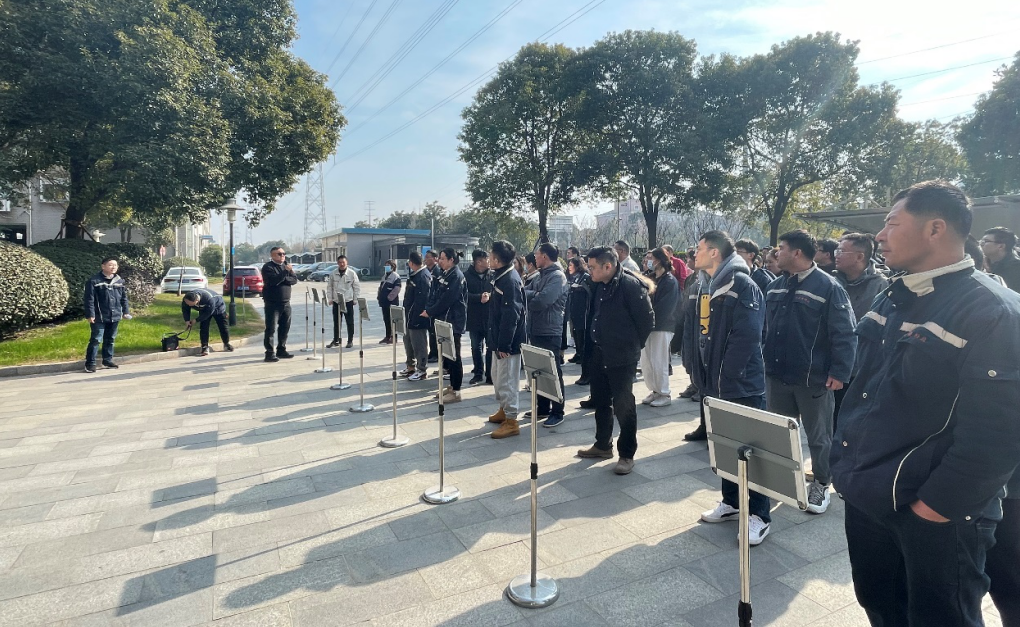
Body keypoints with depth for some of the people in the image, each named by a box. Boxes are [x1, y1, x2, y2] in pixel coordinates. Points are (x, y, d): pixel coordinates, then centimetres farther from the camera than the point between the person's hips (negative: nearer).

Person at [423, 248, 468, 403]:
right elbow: (436, 295, 14)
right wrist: (428, 309, -1)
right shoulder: (444, 274, 13)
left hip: (453, 322, -9)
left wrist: (430, 312, -13)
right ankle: (452, 385, 25)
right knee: (447, 353, 14)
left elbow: (447, 299, -19)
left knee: (454, 356, -4)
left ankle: (456, 391, 3)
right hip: (444, 320, 9)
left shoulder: (456, 276, -14)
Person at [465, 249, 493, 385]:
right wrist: (480, 297, -21)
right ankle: (478, 373, 26)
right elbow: (465, 295, -10)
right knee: (476, 347, 12)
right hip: (474, 318, 1)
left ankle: (490, 375, 14)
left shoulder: (493, 275, -1)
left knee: (491, 347, 2)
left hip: (491, 318, -1)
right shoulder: (467, 276, -1)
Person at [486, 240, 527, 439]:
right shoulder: (501, 276, 10)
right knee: (497, 377, 21)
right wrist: (490, 298, 4)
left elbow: (511, 315, -25)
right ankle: (503, 410, 36)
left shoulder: (511, 280, -21)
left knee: (507, 380, -2)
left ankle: (511, 422, 7)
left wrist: (504, 344, -25)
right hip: (499, 338, 10)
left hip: (508, 341, -10)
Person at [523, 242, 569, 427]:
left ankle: (557, 412, 9)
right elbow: (525, 291, 10)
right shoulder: (540, 275, 15)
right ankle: (543, 407, 27)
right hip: (536, 330, 9)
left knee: (553, 372, 0)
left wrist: (528, 296, -9)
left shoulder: (557, 276, -15)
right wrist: (532, 294, -12)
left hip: (549, 332, -9)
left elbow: (542, 301, -26)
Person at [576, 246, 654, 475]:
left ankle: (627, 454, 14)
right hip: (598, 354, 8)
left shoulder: (630, 285, -18)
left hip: (621, 357, -8)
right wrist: (592, 344, 14)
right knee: (600, 402, 17)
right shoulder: (599, 285, 6)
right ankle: (602, 445, 33)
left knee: (623, 405, 1)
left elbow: (647, 319, -14)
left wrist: (633, 345, -4)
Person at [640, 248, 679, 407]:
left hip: (662, 327, -7)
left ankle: (664, 394, 9)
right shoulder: (651, 278, 14)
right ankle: (655, 391, 20)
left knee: (659, 362, -3)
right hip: (648, 325, 7)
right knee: (645, 361, 8)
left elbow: (664, 308, -17)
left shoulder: (670, 281, -8)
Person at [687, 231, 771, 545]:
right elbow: (694, 332, 14)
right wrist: (699, 371, 5)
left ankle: (759, 515, 15)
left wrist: (726, 378, -21)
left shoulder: (743, 285, -15)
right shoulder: (704, 287, 11)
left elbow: (747, 336, -23)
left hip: (742, 385, -8)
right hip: (712, 383, 8)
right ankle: (731, 501, 32)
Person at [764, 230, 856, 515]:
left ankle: (821, 484, 27)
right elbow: (763, 328, 15)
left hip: (813, 378, -6)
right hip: (777, 375, 6)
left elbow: (845, 335, -15)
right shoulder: (775, 287, 8)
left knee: (818, 436, 11)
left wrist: (839, 372, -19)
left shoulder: (828, 287, -13)